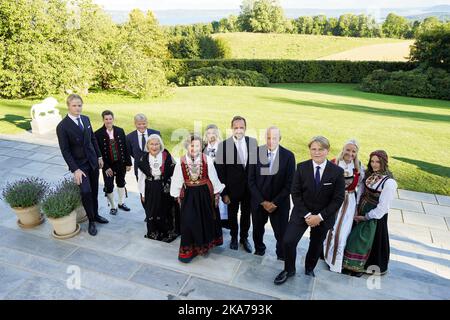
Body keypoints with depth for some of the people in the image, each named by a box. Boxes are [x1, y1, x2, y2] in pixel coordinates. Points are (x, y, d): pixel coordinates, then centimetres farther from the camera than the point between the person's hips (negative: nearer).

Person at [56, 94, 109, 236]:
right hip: (79, 164, -5)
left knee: (94, 191, 13)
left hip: (92, 161, 5)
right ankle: (91, 221, 7)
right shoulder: (62, 126, -14)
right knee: (86, 192, -11)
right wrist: (75, 169, -18)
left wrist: (99, 156, 11)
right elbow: (65, 150, -14)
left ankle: (95, 214, 32)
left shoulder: (86, 119, 3)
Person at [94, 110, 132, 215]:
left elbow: (125, 148, 2)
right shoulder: (98, 134, -12)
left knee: (121, 184, 19)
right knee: (109, 187, 0)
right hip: (108, 165, -3)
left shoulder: (120, 131, -2)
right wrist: (106, 167, -14)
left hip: (121, 163, 3)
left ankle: (121, 203, 39)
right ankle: (113, 206, 23)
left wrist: (128, 163, 1)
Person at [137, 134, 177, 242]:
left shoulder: (167, 156, -9)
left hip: (164, 188, -2)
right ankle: (153, 232, 29)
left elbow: (173, 173, -7)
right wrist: (143, 193, 2)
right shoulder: (144, 159, -2)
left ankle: (167, 232, 26)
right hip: (150, 190, 2)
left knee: (165, 211, 8)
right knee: (151, 211, 10)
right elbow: (141, 177, 2)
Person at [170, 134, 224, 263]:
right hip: (189, 195, 0)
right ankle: (188, 249, 20)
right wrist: (178, 196, 4)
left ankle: (204, 244, 41)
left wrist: (216, 194, 2)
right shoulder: (181, 162, -10)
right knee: (188, 221, 2)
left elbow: (213, 178, -4)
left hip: (205, 194, 0)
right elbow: (177, 180, -1)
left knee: (206, 219, 15)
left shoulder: (207, 160, -13)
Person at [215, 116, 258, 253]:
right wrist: (224, 192, -13)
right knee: (232, 214, 18)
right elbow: (220, 170, -13)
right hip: (233, 188, -2)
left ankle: (244, 238, 40)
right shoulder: (223, 145, -15)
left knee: (246, 214, 18)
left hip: (250, 187, 2)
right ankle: (234, 237, 42)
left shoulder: (253, 142, -5)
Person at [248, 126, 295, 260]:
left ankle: (282, 258, 32)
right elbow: (251, 180, -5)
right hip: (258, 202, 2)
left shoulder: (288, 156, -9)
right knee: (257, 230, 18)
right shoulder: (256, 152, -7)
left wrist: (275, 203, -12)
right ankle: (259, 250, 46)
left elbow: (289, 184, -8)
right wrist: (262, 201, -9)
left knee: (281, 234, 6)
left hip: (279, 203, -1)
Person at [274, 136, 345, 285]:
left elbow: (338, 199, -11)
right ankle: (289, 270, 15)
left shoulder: (337, 171, -13)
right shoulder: (301, 167, -10)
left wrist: (320, 216, -17)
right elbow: (296, 193, -9)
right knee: (288, 241, -11)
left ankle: (309, 269, 47)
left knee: (316, 244, 19)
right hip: (301, 213, 0)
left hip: (324, 216, 1)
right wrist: (307, 215, -17)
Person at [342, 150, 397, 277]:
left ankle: (362, 267, 30)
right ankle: (352, 264, 36)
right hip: (362, 214, 7)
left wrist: (366, 217, -12)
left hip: (374, 217, -7)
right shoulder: (370, 175, 1)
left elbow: (383, 206, -19)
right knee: (355, 239, 16)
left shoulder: (389, 182, -21)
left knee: (366, 242, 8)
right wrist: (358, 210, -3)